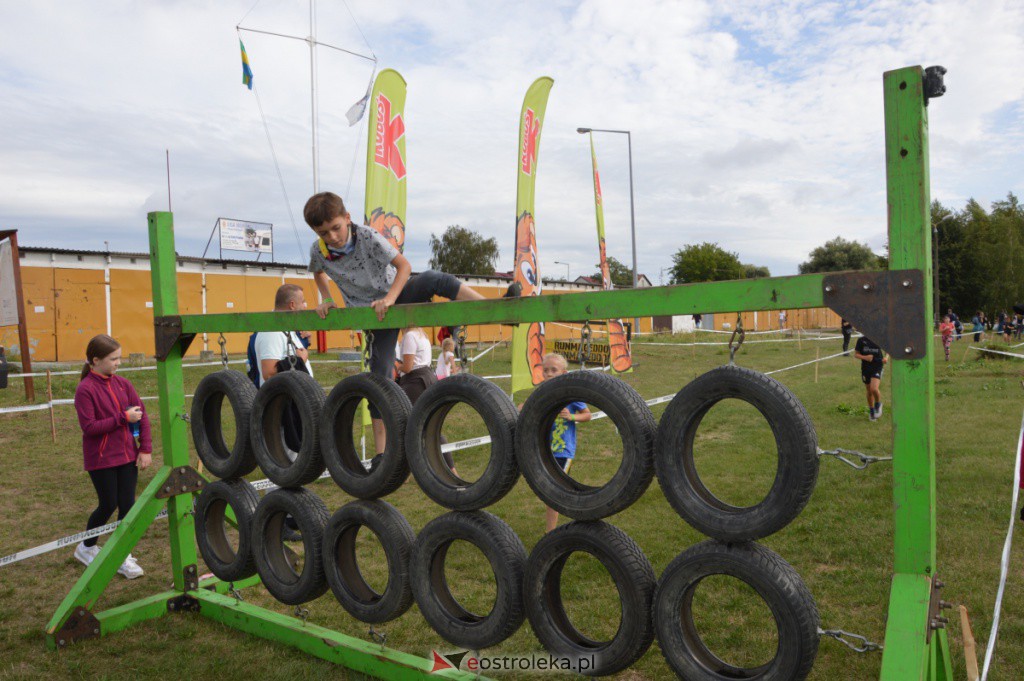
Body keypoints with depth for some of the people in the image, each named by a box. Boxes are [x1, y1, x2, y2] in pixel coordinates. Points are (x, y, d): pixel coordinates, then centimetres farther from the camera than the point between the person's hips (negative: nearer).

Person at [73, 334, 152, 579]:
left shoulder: (123, 384, 3)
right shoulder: (85, 389, -12)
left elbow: (142, 415, 4)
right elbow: (89, 427, -17)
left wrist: (146, 449, -2)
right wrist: (123, 417, -20)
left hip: (127, 455, 5)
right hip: (101, 459, -5)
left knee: (127, 505, 5)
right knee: (108, 505, 4)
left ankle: (123, 557, 18)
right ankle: (86, 547, 31)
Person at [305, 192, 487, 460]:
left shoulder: (368, 237, -19)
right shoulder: (318, 251, -10)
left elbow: (404, 265, -18)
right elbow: (318, 272, 16)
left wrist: (390, 298, -30)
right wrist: (327, 300, 2)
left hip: (399, 293, -2)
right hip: (374, 315, 2)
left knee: (435, 279, -34)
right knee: (380, 375, -3)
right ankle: (382, 452, 5)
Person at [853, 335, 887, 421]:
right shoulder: (861, 340, -3)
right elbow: (856, 354, 2)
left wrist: (886, 357, -6)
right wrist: (865, 357, -17)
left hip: (877, 367, -2)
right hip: (866, 368, 2)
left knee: (874, 389, -22)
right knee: (869, 392, 12)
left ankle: (878, 404, 9)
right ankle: (871, 412, 32)